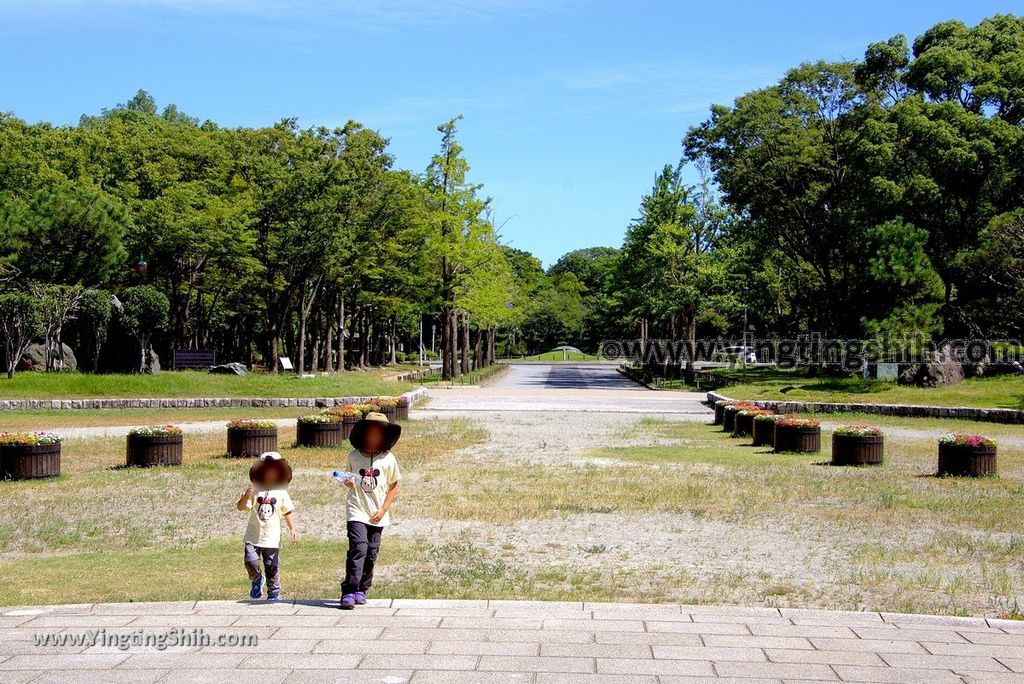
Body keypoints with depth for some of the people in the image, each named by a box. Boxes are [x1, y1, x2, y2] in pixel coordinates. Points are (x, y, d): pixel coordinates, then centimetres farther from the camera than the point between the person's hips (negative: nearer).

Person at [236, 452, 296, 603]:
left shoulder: (281, 492, 2)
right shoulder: (254, 490, -2)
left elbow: (288, 512, 6)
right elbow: (240, 507, -9)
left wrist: (292, 529, -4)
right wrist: (246, 496, -28)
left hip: (272, 538, 0)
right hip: (253, 537, 0)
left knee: (272, 567, 3)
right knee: (251, 562, -9)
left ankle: (274, 593, 17)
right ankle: (257, 579, 23)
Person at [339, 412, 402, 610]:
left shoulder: (388, 459, 0)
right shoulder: (353, 456, 2)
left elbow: (393, 487, 7)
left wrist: (383, 509, -2)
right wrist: (348, 483, -7)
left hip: (377, 515, 2)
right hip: (357, 511, -2)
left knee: (371, 553, 6)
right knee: (358, 548, -17)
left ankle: (361, 590, 22)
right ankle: (349, 592, -16)